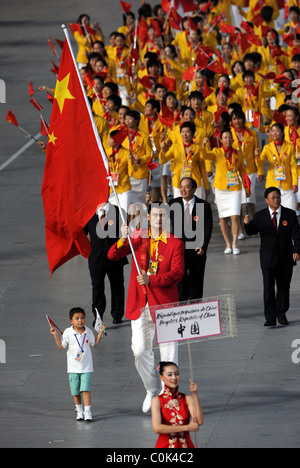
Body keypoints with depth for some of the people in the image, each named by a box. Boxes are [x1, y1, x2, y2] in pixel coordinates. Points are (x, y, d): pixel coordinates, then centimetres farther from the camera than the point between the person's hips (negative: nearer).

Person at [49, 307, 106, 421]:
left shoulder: (88, 331, 2)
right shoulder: (68, 332, -5)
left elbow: (95, 344, 15)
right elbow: (61, 346, -4)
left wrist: (100, 333, 7)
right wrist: (56, 335, -14)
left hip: (86, 367, 0)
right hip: (73, 367, 0)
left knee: (85, 389, -11)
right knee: (75, 391, 5)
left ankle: (87, 411, -6)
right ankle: (79, 410, 23)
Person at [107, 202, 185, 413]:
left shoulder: (175, 243, -3)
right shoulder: (138, 237, 6)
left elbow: (177, 273, -13)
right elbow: (112, 256, 0)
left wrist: (151, 280, -26)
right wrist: (122, 241, -20)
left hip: (164, 304, -3)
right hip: (140, 305, 3)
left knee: (169, 354, 0)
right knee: (140, 351, 2)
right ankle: (152, 390, 23)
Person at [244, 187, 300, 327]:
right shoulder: (260, 216, 1)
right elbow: (251, 232, -4)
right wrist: (248, 224, -26)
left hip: (286, 258, 1)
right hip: (268, 258, -1)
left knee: (284, 287, 11)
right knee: (268, 288, -9)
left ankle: (281, 314, 26)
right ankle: (270, 318, -8)